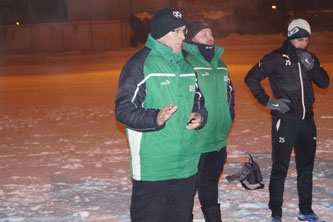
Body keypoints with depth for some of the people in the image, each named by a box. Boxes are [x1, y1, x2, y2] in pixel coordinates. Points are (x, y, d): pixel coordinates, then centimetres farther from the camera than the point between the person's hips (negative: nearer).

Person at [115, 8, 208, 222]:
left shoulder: (186, 65, 13)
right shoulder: (140, 64, -10)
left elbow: (198, 100, 23)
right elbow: (124, 109, -15)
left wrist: (200, 116, 0)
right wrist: (155, 118, -32)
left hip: (187, 165, 7)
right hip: (152, 168, -7)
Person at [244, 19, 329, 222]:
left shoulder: (310, 58, 10)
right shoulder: (277, 58, -7)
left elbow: (324, 83, 5)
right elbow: (251, 78, -6)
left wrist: (312, 66, -11)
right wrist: (267, 101, -9)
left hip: (307, 120, 6)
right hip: (285, 120, -5)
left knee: (306, 168, 13)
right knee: (280, 168, -1)